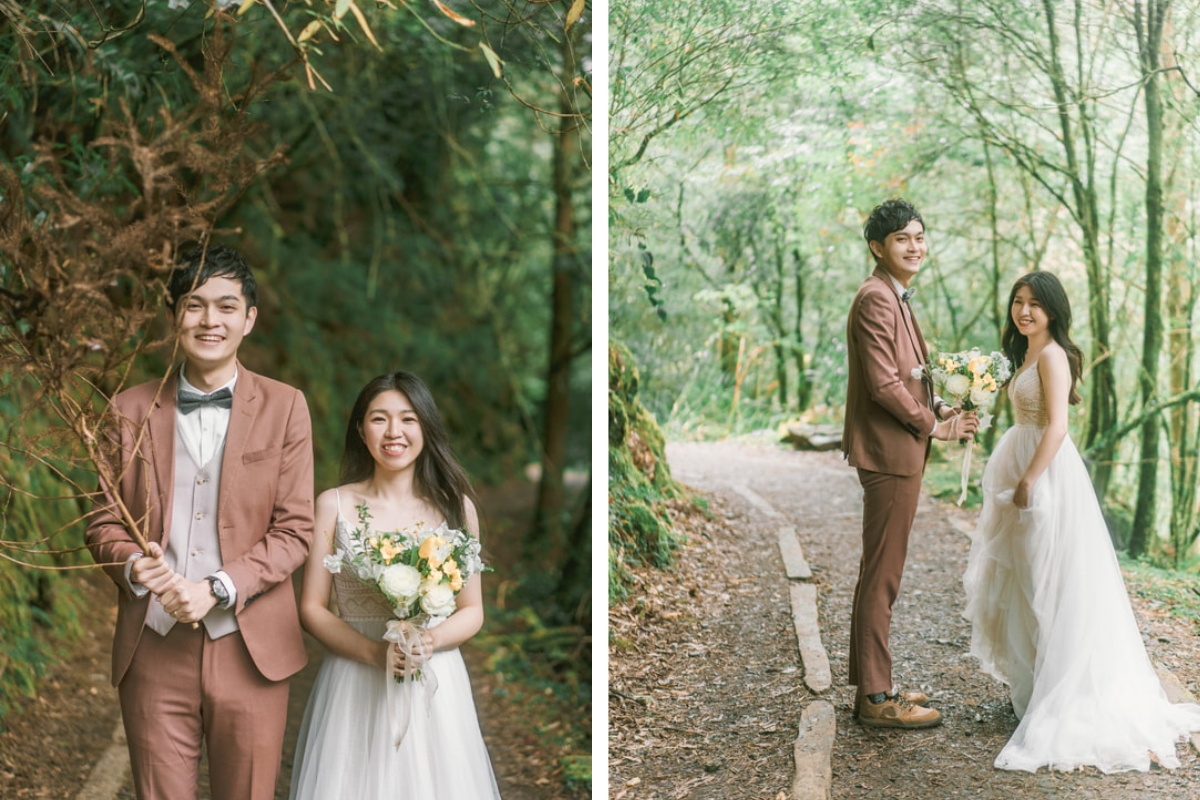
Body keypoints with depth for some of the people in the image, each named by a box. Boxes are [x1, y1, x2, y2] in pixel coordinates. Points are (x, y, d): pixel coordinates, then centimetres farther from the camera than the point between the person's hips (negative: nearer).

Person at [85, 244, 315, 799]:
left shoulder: (285, 407, 2)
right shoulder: (132, 409, 7)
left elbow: (293, 531, -2)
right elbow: (103, 520, 9)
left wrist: (217, 589, -14)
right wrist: (131, 565, -13)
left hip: (248, 648, -1)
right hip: (153, 650, 1)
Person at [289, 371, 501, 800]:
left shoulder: (455, 505, 1)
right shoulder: (333, 505, -1)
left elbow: (472, 612, 4)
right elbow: (311, 608, -1)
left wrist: (429, 640, -16)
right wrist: (376, 653, -16)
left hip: (434, 681, 1)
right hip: (352, 682, -1)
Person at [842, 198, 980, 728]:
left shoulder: (895, 298, 18)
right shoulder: (876, 299, -15)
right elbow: (883, 383, -21)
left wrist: (939, 409, 6)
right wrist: (933, 426, -10)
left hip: (899, 451, 11)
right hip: (889, 451, -11)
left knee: (880, 573, 15)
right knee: (882, 575, -5)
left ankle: (872, 685, 25)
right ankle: (877, 698, 2)